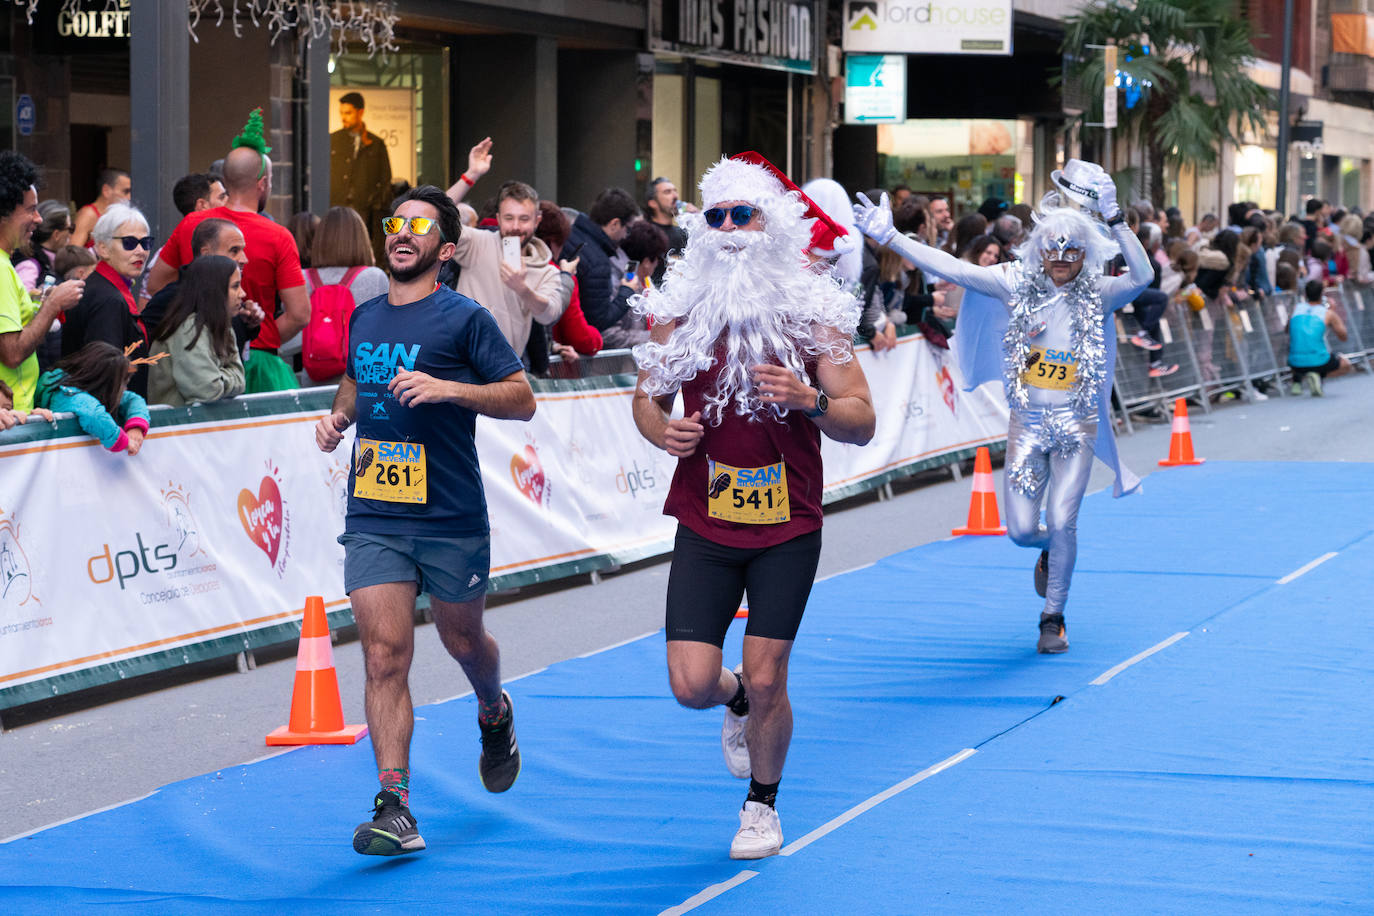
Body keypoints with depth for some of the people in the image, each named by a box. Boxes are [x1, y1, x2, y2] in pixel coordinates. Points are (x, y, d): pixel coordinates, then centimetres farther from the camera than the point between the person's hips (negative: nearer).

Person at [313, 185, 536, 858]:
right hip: (373, 518, 3)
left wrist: (448, 389, -21)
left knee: (463, 642, 14)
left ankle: (495, 714, 50)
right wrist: (338, 415, 9)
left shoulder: (464, 318, -6)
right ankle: (394, 808, -13)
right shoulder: (363, 318, 11)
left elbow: (522, 399, -8)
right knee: (384, 654, -9)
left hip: (452, 519, -3)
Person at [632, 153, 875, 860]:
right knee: (692, 685, -5)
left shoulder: (811, 311, -6)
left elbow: (862, 422, -5)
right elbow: (647, 394, 11)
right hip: (705, 527, 2)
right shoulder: (680, 309, -1)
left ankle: (762, 804, 24)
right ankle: (738, 700, 33)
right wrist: (662, 429, -11)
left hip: (787, 527, -1)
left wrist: (809, 401, -25)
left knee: (766, 680, -3)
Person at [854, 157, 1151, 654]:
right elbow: (952, 268, -6)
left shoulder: (1098, 296, -5)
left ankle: (1053, 616, 8)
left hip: (1076, 425, -2)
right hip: (1027, 423, 2)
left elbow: (1141, 276, -24)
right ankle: (1051, 550, 37)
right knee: (1022, 530, -1)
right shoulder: (1018, 286, -2)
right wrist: (890, 237, -13)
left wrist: (1114, 218, -34)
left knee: (1062, 521, -11)